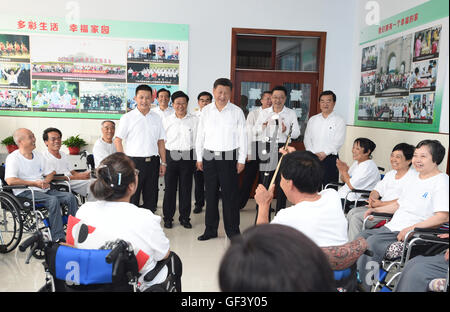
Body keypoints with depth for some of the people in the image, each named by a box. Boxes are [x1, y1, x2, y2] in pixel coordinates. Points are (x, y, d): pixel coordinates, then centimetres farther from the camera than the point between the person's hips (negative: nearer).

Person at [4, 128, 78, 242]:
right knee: (53, 200, -32)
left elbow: (50, 173, 21)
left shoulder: (38, 155, 17)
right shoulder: (13, 158, -5)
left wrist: (46, 182, -2)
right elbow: (10, 181, -19)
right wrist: (35, 183, -17)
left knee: (70, 196, -14)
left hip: (44, 190, 7)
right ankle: (58, 238, -31)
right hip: (25, 192, -7)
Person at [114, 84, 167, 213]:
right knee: (132, 198, 0)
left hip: (153, 162, 4)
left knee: (151, 198, 10)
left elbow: (161, 141, 12)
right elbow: (117, 140, -2)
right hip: (134, 162, -4)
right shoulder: (128, 118, -1)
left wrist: (163, 162, 8)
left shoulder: (156, 118, 11)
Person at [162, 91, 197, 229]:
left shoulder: (194, 120, 4)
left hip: (187, 157, 0)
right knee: (169, 188, 4)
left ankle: (185, 217, 18)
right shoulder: (166, 120, 8)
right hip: (170, 156, 1)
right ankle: (168, 217, 17)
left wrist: (197, 159, -2)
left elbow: (197, 141, 3)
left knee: (186, 188, 5)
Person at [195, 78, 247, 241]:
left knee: (230, 196, 1)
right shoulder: (206, 111, 6)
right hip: (209, 157, 3)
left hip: (229, 157, -2)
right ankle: (210, 230, 22)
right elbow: (200, 135, 10)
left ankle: (233, 231, 13)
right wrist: (199, 157, 7)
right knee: (210, 195, 10)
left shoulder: (237, 112, 0)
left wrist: (242, 160, -3)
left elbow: (242, 137, 1)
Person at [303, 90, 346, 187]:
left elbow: (338, 142, -8)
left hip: (330, 158, -3)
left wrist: (323, 154, -15)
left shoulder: (339, 121, 1)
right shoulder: (312, 119, 13)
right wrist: (313, 154, -6)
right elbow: (307, 139, 8)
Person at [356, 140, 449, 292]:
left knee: (373, 242, -24)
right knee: (363, 235, -2)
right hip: (392, 227, 9)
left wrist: (412, 228, -26)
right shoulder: (416, 177, 18)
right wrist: (376, 209, 17)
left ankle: (367, 285, -10)